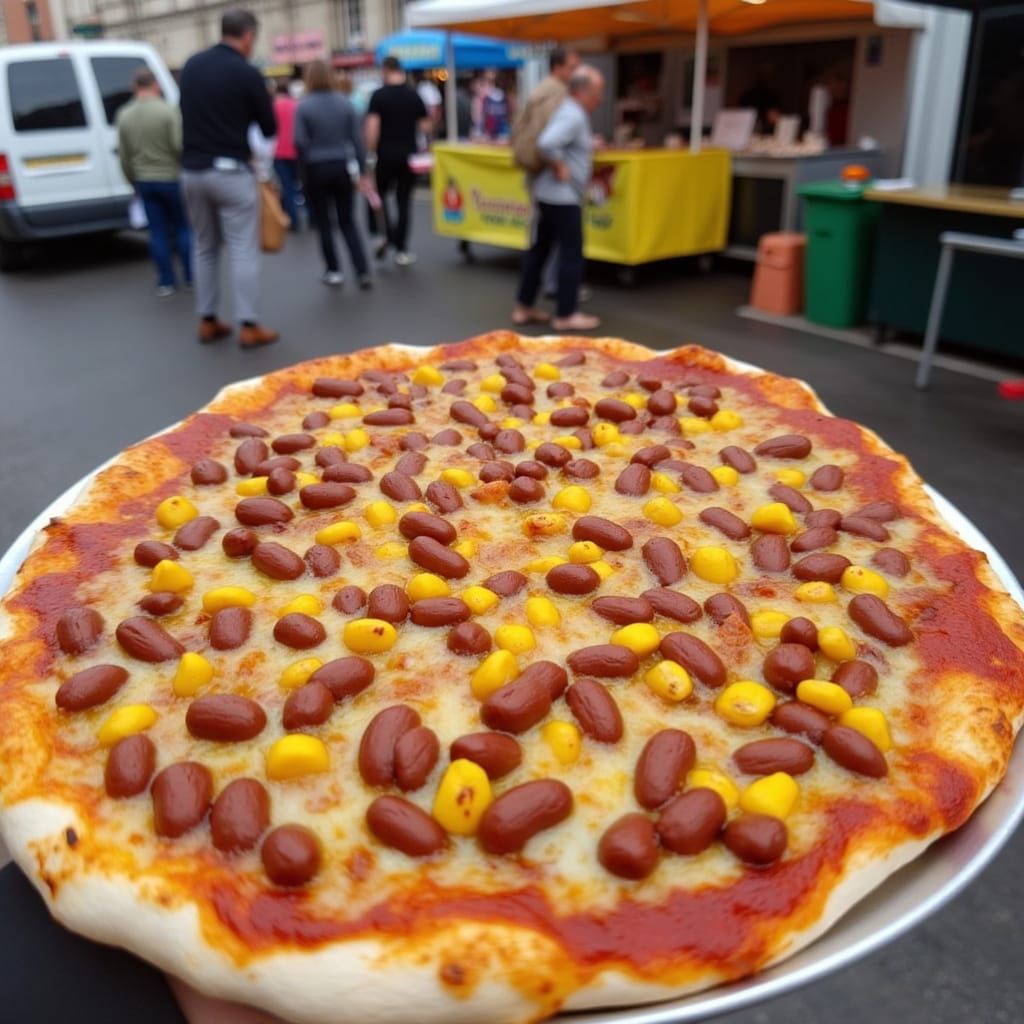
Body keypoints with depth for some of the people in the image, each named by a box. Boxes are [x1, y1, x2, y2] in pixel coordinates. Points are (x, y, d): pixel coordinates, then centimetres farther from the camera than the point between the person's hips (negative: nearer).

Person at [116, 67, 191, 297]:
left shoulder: (124, 115, 4)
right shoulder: (169, 110, -12)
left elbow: (124, 156, 7)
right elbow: (179, 145, -18)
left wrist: (134, 182, 19)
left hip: (144, 181, 4)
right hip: (171, 177, -4)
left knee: (158, 231, 6)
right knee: (183, 227, 8)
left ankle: (166, 282, 7)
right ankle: (191, 277, 9)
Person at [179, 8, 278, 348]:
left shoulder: (191, 65, 8)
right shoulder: (247, 73, -10)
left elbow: (187, 113, 17)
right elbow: (269, 128, 0)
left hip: (192, 170, 6)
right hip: (230, 171, -6)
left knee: (204, 248, 14)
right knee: (244, 250, -3)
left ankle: (207, 321, 17)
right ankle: (249, 326, -4)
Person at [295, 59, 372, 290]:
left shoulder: (304, 107, -8)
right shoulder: (345, 103, 1)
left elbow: (299, 142, -14)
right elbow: (357, 139, -1)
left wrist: (305, 166, 3)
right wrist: (362, 171, 4)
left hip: (316, 169, -3)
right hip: (341, 167, 3)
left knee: (323, 222, 11)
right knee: (347, 221, 10)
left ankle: (333, 271, 14)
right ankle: (363, 272, 0)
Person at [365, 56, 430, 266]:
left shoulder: (379, 95, -6)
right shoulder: (414, 96, 3)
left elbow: (372, 127, -14)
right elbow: (425, 126, 6)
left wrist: (369, 152, -6)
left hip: (386, 155, -2)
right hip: (409, 155, 3)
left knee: (380, 195, 15)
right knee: (404, 201, 7)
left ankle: (388, 236, -4)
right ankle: (401, 250, 7)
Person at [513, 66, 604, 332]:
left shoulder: (571, 112, 13)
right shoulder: (573, 116, -17)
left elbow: (548, 141, 26)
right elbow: (547, 144, -33)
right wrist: (560, 167, -19)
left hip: (549, 194, 10)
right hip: (562, 196, -10)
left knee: (539, 249, 13)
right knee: (572, 253, -4)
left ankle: (524, 307, 19)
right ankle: (566, 315, 2)